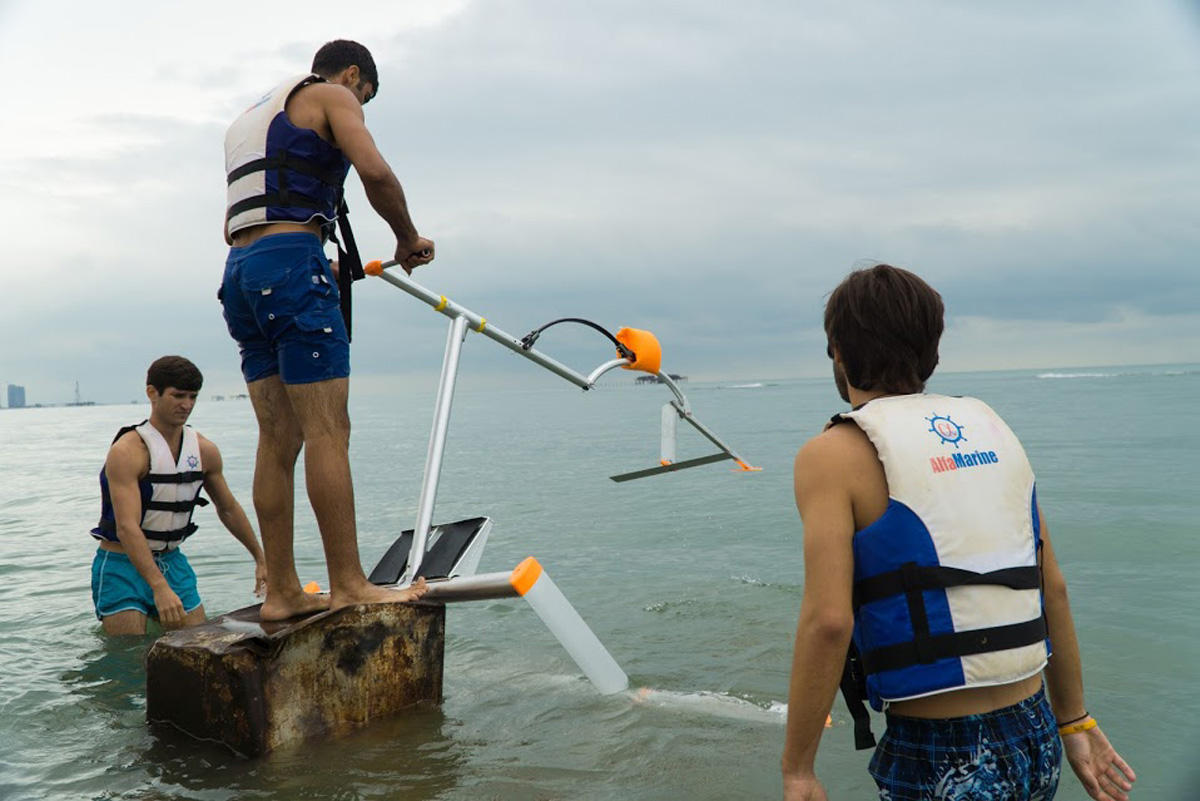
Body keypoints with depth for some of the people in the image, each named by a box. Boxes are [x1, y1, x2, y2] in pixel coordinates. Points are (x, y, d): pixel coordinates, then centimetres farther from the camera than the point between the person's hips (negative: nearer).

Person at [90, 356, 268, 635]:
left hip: (173, 561, 6)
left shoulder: (205, 451, 1)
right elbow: (127, 528, -27)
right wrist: (159, 587, -38)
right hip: (123, 563, -5)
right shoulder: (127, 451, -18)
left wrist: (260, 558, 21)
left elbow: (228, 509, 16)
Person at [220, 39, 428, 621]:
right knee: (327, 429, -9)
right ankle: (348, 586, -8)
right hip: (291, 264, -8)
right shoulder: (331, 95, 7)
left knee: (279, 437, 6)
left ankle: (281, 591, 7)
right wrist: (408, 239, 2)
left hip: (239, 269, 8)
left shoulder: (252, 116, 32)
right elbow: (375, 172, -12)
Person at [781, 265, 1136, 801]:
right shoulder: (991, 430, 6)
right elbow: (1053, 588, 10)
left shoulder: (834, 455, -11)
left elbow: (827, 620, -20)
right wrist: (1074, 722, 20)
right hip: (1035, 740, 6)